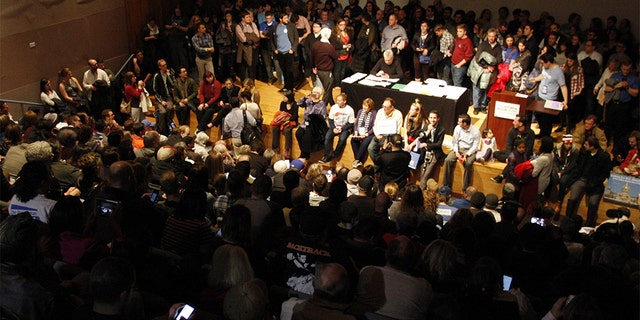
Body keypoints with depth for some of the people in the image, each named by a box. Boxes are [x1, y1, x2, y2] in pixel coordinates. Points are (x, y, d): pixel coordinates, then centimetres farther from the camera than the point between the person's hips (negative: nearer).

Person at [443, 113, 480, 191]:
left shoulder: (475, 131, -12)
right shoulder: (458, 128, -4)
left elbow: (475, 146, -11)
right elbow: (455, 142, 2)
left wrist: (467, 154, -24)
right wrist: (456, 152, -15)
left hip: (470, 150, -3)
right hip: (458, 149, 3)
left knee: (468, 163, -34)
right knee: (448, 160, -24)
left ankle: (465, 189, -23)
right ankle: (446, 185, -13)